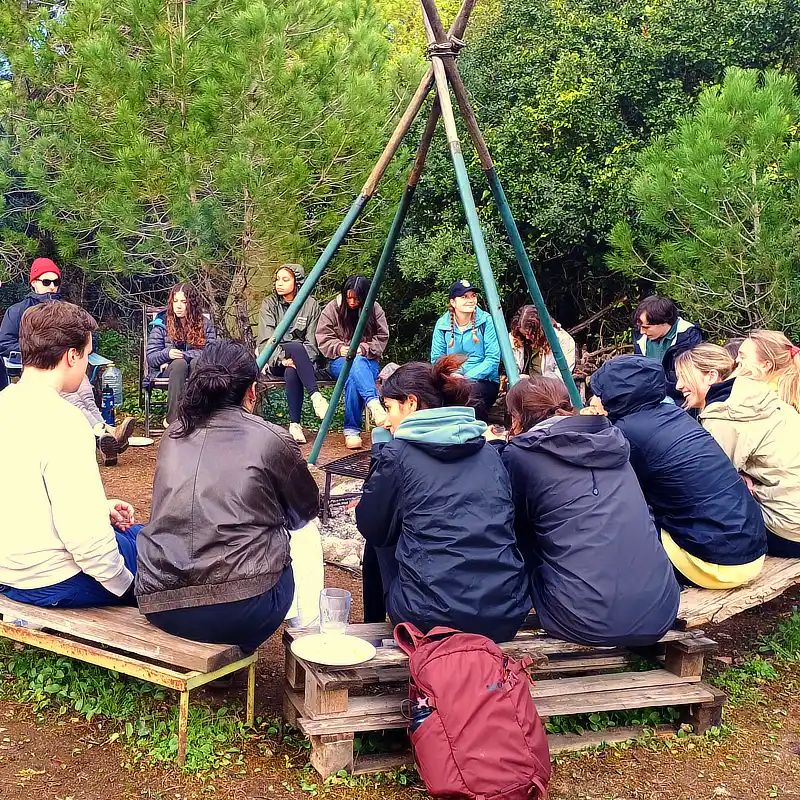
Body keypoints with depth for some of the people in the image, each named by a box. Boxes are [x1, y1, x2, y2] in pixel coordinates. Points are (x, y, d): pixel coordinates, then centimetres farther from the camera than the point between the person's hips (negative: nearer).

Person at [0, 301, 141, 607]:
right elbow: (84, 535, -27)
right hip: (52, 583, -9)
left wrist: (100, 510, 10)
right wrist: (125, 584, -12)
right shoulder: (62, 422, -24)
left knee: (138, 534, 26)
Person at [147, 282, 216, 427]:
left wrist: (181, 355, -15)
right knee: (179, 364, -37)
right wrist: (167, 354, -23)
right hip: (168, 371, 0)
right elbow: (150, 358, 0)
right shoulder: (161, 324, 6)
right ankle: (172, 419, -42)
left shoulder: (205, 324, 8)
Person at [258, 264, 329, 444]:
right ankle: (315, 396, -41)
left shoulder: (311, 305, 4)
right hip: (276, 361, 0)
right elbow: (266, 340, -5)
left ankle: (295, 424, -35)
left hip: (305, 359, 0)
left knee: (292, 373, -36)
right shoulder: (269, 304, 5)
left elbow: (312, 342, -2)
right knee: (297, 348, -35)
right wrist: (282, 358, -22)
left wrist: (297, 360, -18)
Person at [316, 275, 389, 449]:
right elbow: (323, 338, 1)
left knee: (353, 379, -36)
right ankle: (374, 403, -59)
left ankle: (351, 430, -33)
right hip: (340, 361, -1)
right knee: (356, 364, -40)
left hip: (368, 360, 1)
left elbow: (381, 339, 1)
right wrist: (340, 348, -18)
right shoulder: (332, 308, 3)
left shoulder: (375, 310, 4)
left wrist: (363, 348, -15)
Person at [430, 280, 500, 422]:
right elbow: (436, 358, 4)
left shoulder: (487, 322, -3)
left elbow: (493, 359, -8)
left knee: (472, 390, -36)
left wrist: (467, 377, -19)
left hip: (484, 380, -2)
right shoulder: (442, 324, 5)